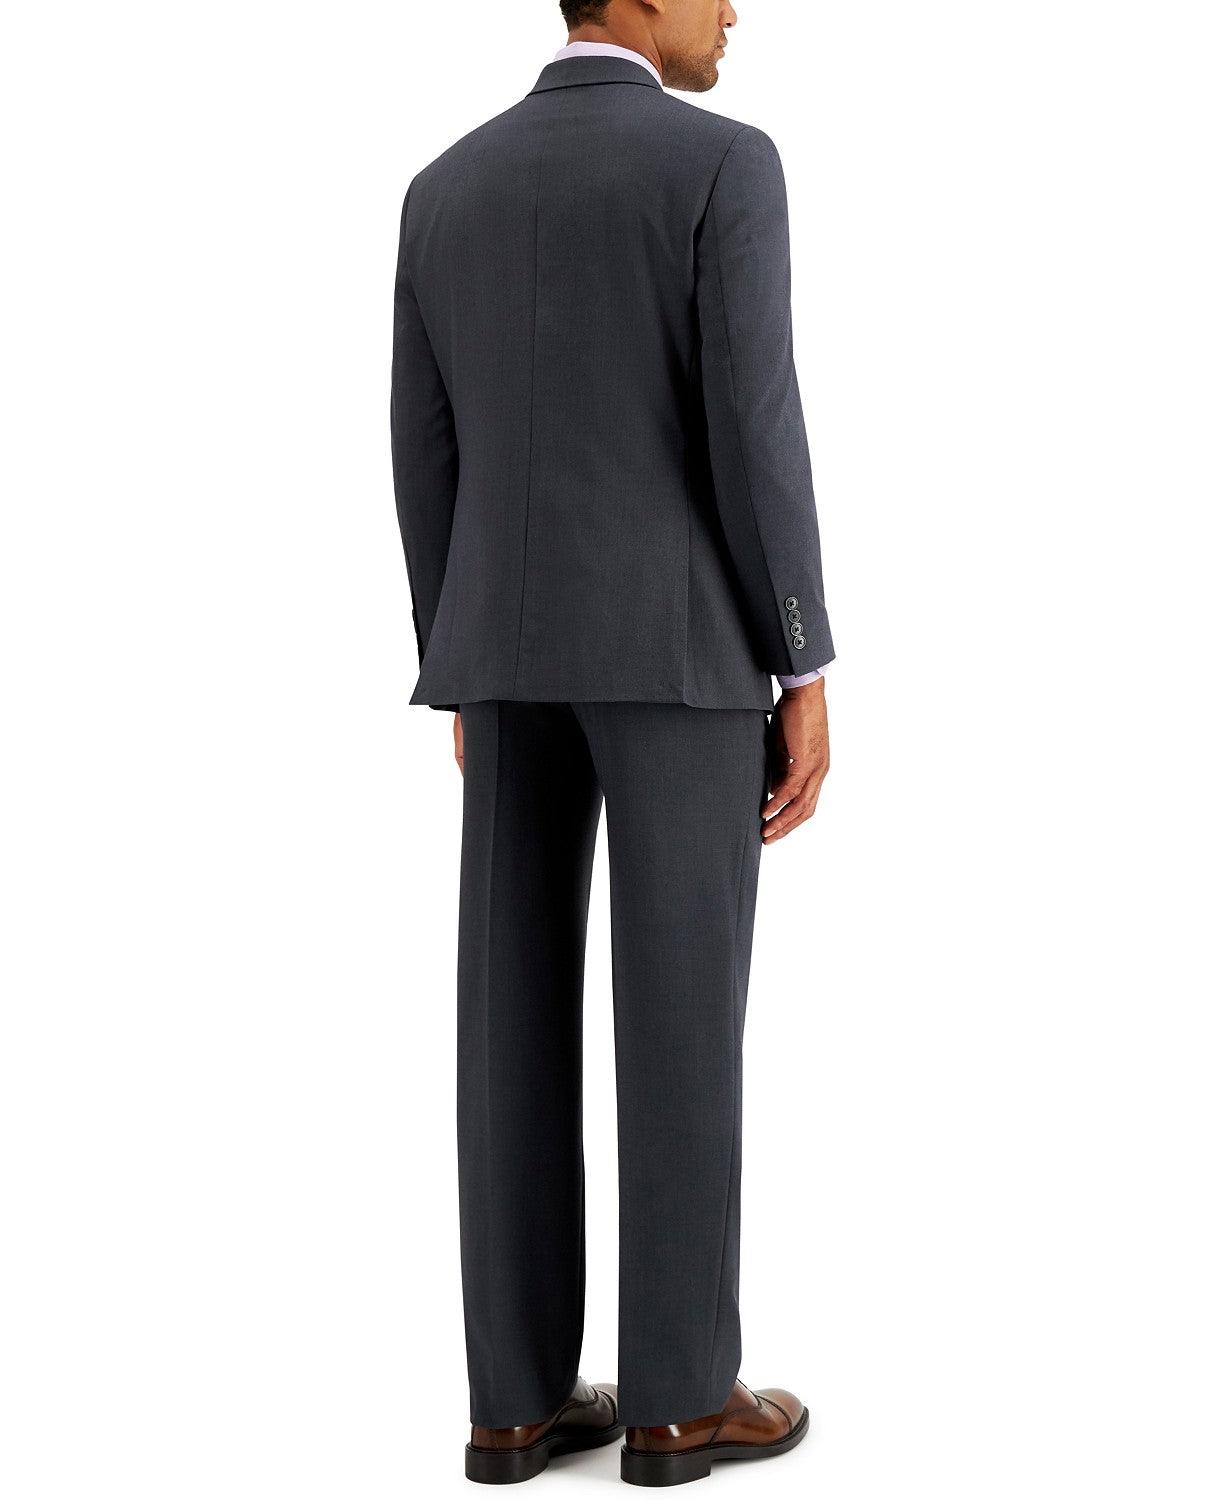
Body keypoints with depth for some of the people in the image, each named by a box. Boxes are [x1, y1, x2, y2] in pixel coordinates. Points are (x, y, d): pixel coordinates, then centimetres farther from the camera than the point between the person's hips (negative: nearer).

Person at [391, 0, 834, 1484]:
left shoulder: (446, 187, 10)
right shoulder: (726, 163, -7)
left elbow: (427, 459, 10)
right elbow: (753, 431, -13)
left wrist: (465, 689, 16)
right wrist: (805, 675, -7)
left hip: (511, 650, 6)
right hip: (676, 642, -5)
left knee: (520, 1016, 6)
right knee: (682, 1014, 1)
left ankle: (518, 1394, 10)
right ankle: (679, 1392, 8)